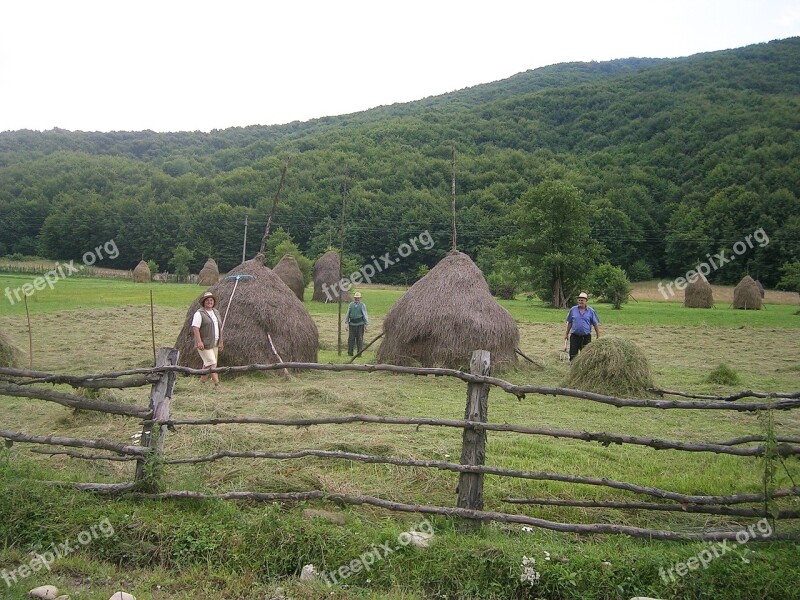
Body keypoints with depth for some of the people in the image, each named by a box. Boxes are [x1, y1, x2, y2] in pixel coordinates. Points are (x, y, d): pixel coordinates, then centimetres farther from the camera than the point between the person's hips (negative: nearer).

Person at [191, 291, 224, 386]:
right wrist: (199, 341, -24)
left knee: (207, 363, 14)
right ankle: (217, 383, -12)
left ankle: (203, 380, 25)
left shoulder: (216, 312, 14)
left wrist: (221, 342, 19)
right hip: (205, 344, -8)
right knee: (212, 363, -11)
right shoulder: (199, 313, -10)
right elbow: (195, 328, -17)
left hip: (215, 344, 8)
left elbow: (220, 328, 21)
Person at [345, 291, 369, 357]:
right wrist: (346, 323, 8)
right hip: (352, 324, 2)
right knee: (351, 339, 0)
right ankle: (350, 353, 6)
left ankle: (359, 353, 6)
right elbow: (347, 314, 13)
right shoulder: (350, 305, 8)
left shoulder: (362, 305, 1)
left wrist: (366, 325, -1)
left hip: (360, 324, -2)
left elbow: (365, 315, 2)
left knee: (360, 339, 0)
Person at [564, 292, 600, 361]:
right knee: (572, 354, 0)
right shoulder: (573, 310, 4)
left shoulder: (591, 311, 0)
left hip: (586, 337, -1)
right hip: (574, 336, 1)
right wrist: (566, 334, 12)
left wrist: (598, 337, 2)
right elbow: (569, 323, 12)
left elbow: (596, 324, 4)